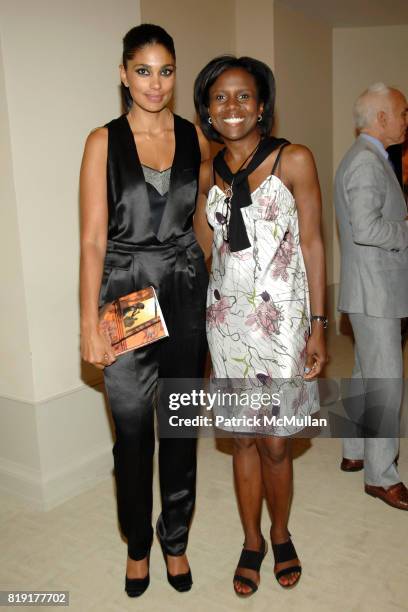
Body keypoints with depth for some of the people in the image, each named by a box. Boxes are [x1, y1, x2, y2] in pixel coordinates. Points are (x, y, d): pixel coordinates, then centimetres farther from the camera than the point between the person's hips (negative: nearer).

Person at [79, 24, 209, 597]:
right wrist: (89, 323, -13)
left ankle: (176, 539, 33)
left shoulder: (196, 139, 5)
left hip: (186, 295, 3)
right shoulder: (103, 141, -4)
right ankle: (138, 544, 32)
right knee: (133, 430, 8)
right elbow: (93, 239, -8)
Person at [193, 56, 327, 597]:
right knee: (244, 438, 12)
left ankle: (280, 536, 32)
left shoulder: (294, 160, -3)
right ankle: (252, 541, 33)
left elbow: (312, 243, -3)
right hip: (227, 318, 3)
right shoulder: (207, 174, 8)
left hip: (281, 317, -3)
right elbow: (202, 252, 11)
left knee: (275, 443, 4)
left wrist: (317, 325, -6)